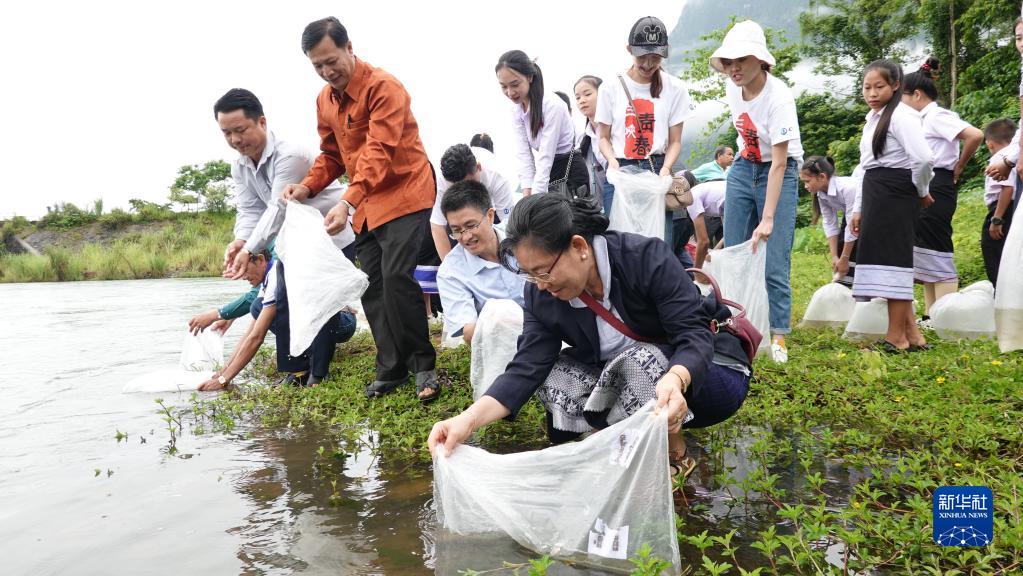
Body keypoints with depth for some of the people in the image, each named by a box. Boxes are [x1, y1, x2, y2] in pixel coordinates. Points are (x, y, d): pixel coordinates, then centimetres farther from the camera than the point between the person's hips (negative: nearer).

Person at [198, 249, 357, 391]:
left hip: (342, 321, -9)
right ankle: (301, 364, -6)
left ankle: (317, 374, -24)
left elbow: (256, 338, -24)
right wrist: (224, 370, 2)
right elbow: (251, 333, 7)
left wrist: (224, 379, -19)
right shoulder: (269, 278, 5)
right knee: (259, 307, -5)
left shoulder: (280, 277, -25)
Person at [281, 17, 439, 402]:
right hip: (366, 205, 8)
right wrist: (309, 186, -4)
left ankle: (423, 364, -5)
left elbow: (379, 152, -26)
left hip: (404, 193, -8)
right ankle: (391, 369, 14)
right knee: (371, 287, 5)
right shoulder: (325, 100, 9)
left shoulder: (383, 87, -16)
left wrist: (348, 202, -37)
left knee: (396, 277, -19)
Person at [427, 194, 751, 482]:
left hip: (698, 373, -4)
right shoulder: (542, 295, -12)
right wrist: (468, 420, -35)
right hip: (629, 384, 5)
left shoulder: (648, 257, -26)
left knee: (638, 360, -35)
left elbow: (694, 336, -30)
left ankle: (673, 454, -12)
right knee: (552, 375, -17)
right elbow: (527, 369, -19)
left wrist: (674, 381, -53)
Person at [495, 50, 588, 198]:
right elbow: (523, 154, -7)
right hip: (545, 171, 6)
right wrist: (526, 196, -17)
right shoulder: (516, 110, -1)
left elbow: (545, 158, -25)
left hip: (569, 171, -6)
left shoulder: (552, 105, -21)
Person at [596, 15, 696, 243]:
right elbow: (604, 137, 10)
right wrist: (612, 160, -11)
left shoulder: (675, 89, 4)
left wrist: (666, 168, -12)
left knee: (661, 239, -7)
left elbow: (675, 141, 7)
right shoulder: (610, 88, 4)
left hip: (656, 169, 0)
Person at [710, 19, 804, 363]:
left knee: (774, 262, -9)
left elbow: (779, 162, -28)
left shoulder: (778, 98, -25)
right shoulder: (732, 87, -6)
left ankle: (778, 337, 1)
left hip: (778, 174, -6)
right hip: (742, 170, 6)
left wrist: (768, 219, -32)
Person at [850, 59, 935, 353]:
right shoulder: (873, 117, 18)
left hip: (895, 194, -9)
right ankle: (911, 334, 15)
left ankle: (896, 337, -1)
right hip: (875, 196, 9)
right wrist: (861, 209, 18)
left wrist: (922, 192, -7)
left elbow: (923, 158, -23)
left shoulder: (900, 115, -11)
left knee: (891, 258, -7)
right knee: (881, 257, 8)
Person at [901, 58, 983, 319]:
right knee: (925, 252, 10)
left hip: (936, 187, -10)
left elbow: (975, 136, -22)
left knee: (937, 252, -8)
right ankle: (931, 316, 14)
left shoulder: (937, 116, -10)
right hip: (925, 189, 10)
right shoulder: (925, 119, 16)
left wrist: (958, 168, -11)